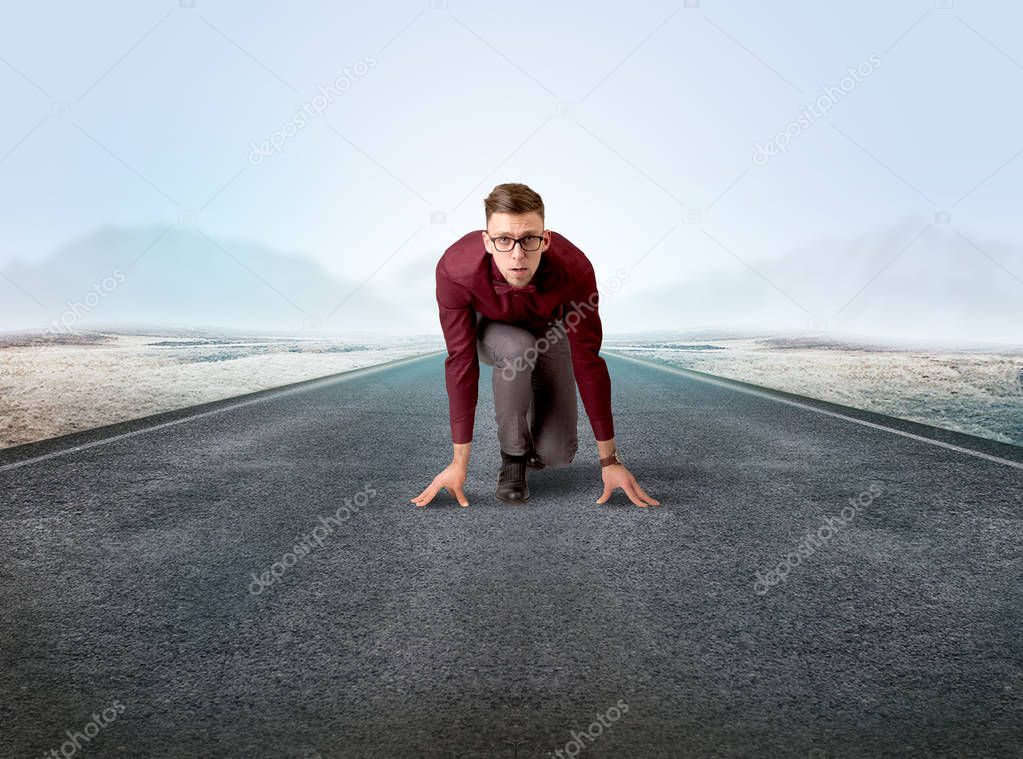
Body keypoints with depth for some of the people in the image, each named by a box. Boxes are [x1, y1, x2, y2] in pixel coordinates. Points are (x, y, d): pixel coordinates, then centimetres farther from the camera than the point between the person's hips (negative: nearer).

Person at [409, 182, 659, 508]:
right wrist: (459, 462, -28)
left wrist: (609, 460, -25)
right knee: (517, 349, -39)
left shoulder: (574, 269, -37)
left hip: (548, 330, 1)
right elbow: (461, 362, -31)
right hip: (489, 329, 0)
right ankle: (512, 457, -14)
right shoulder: (454, 269, -38)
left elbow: (587, 361, -29)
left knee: (557, 454, -14)